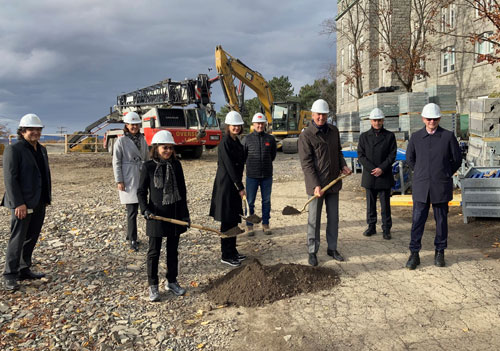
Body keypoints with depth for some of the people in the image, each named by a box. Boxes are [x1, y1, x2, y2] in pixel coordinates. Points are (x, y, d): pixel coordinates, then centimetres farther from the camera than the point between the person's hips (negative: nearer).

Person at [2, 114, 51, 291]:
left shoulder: (41, 150, 14)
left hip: (39, 203, 7)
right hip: (23, 204, -7)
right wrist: (18, 203, -19)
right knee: (17, 239, -2)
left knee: (31, 238, 13)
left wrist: (47, 199, 12)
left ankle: (24, 270, 24)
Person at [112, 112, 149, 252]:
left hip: (141, 178, 6)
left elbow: (147, 159, 17)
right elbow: (116, 162, -7)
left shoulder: (142, 140, 11)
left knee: (136, 208, 12)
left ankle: (129, 234, 27)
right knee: (132, 210, -7)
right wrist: (119, 181, -11)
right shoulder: (121, 141, -5)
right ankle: (133, 240, 0)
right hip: (128, 180, -6)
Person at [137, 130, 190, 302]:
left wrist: (185, 214, 6)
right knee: (154, 251, 5)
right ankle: (153, 286, 18)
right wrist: (146, 210, -18)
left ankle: (171, 281, 29)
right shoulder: (149, 166, -7)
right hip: (157, 214, -3)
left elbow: (182, 190, 7)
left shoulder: (176, 165, 2)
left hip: (175, 213, 4)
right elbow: (141, 191, -3)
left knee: (173, 250, 14)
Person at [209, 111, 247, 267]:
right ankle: (226, 256, 6)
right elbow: (229, 166, -19)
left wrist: (239, 186, 13)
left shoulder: (236, 141, 13)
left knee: (234, 219, 14)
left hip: (234, 185, 9)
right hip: (226, 184, -9)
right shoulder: (225, 143, -15)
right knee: (227, 220, -3)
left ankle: (232, 251, 26)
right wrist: (240, 187, -18)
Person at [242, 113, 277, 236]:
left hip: (267, 175, 2)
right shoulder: (247, 139, -2)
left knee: (266, 200, 9)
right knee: (250, 201, 3)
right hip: (252, 175, -1)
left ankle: (265, 224, 22)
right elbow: (242, 156, 7)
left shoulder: (270, 139, 2)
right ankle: (249, 225, 14)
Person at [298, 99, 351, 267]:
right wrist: (316, 185, -22)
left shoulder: (333, 130, 7)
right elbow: (306, 163, -16)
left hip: (333, 182, 6)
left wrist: (343, 165, 3)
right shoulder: (306, 136, -12)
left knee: (333, 217, 14)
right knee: (314, 220, 4)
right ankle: (312, 251, 17)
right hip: (316, 184, -6)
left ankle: (332, 248, 28)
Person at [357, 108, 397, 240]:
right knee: (370, 203, 9)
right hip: (369, 176, 2)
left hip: (385, 176, -1)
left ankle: (386, 229, 12)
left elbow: (392, 155, -2)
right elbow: (361, 156, 0)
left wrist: (382, 168, -14)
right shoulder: (364, 136, 6)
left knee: (385, 204, 3)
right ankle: (371, 226, 20)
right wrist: (372, 169, -12)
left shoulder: (390, 136, 3)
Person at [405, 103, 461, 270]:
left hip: (441, 186, -1)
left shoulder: (448, 136, -2)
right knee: (417, 220, 0)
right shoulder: (416, 137, 3)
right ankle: (414, 253, 8)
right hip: (420, 186, 1)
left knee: (441, 220, 8)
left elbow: (457, 159, 6)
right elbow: (410, 158, 16)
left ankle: (440, 252, 22)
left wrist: (445, 174, 7)